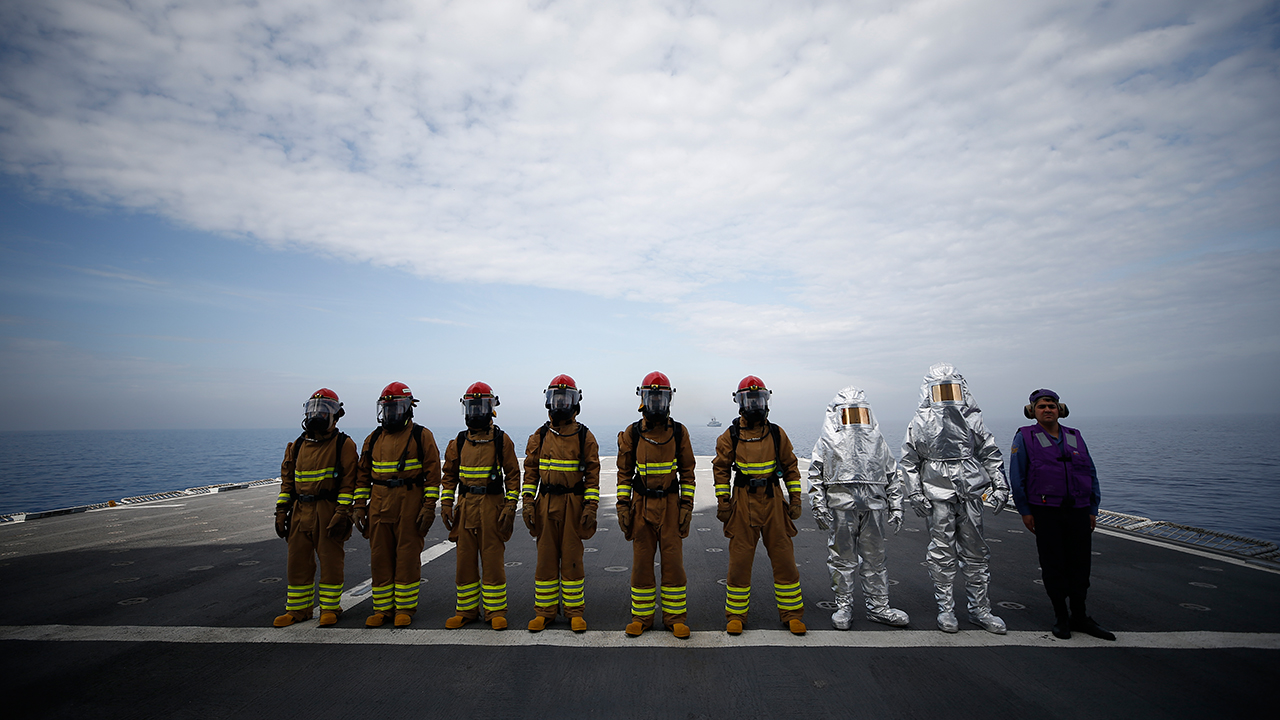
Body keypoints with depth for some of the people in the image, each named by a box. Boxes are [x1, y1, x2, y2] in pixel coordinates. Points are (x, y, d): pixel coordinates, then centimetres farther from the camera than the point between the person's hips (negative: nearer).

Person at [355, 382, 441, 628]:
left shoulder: (421, 436, -2)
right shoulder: (373, 439, 13)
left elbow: (432, 474, -6)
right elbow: (363, 475, 16)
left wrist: (429, 507, -12)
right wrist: (360, 506, 9)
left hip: (410, 503, -4)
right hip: (379, 504, 5)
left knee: (407, 557, 2)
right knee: (380, 558, 9)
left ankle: (405, 608, 13)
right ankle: (382, 608, 21)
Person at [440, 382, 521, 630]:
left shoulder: (502, 440, -1)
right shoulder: (458, 442, 9)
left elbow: (513, 475, -1)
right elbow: (449, 476, 14)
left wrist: (510, 506, -9)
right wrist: (446, 504, 4)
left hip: (492, 505, -3)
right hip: (466, 507, 4)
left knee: (493, 560, 1)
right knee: (465, 560, 10)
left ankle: (496, 612, 13)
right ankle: (466, 610, 23)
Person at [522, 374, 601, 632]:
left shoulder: (584, 436, 1)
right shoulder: (540, 436, 8)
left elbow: (592, 474, -1)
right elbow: (531, 472, 8)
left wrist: (590, 507, -9)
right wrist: (528, 503, -1)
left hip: (574, 504, -2)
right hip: (546, 504, 2)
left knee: (572, 558, 4)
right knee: (546, 558, 8)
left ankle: (575, 612, 17)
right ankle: (545, 611, 20)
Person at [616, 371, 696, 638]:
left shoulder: (679, 433, 1)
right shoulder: (632, 433, 1)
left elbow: (687, 472, 5)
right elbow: (624, 473, 5)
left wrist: (687, 506, -1)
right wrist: (623, 506, -2)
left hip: (670, 504, 0)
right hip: (641, 504, 0)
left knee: (673, 561, 3)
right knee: (641, 562, 7)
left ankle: (675, 616, 18)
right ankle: (641, 616, 21)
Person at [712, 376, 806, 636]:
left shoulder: (777, 434, 4)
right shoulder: (730, 436, 0)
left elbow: (791, 466, 10)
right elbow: (721, 470, 4)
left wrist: (795, 499, 5)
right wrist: (723, 502, -1)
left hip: (773, 500, 1)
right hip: (743, 502, -1)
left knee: (784, 558, 6)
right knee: (740, 560, 4)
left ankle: (791, 612, 22)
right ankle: (736, 614, 18)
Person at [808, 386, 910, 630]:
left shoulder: (877, 441, 14)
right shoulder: (827, 442, 4)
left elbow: (892, 476, 18)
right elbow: (815, 477, 1)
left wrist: (895, 508, 13)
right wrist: (818, 507, -7)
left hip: (873, 508, 3)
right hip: (840, 508, -3)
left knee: (875, 558, 10)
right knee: (842, 559, 3)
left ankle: (878, 606, 22)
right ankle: (844, 607, 15)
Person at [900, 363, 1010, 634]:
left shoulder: (972, 419, 11)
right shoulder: (920, 423, 3)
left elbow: (991, 454, 14)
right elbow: (909, 462, 3)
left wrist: (1000, 485, 5)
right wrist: (915, 493, -4)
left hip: (970, 495, 3)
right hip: (938, 498, -3)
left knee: (975, 552, 9)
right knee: (942, 554, 2)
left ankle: (980, 609, 21)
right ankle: (945, 609, 14)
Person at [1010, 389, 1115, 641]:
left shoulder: (1075, 437, 12)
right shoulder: (1025, 437, 0)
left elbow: (1091, 474, 15)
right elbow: (1017, 477, -2)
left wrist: (1093, 509, 10)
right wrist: (1025, 511, -6)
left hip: (1078, 511, 4)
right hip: (1046, 512, -4)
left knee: (1080, 563, 9)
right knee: (1053, 564, 4)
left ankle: (1079, 616, 24)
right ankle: (1060, 616, 19)